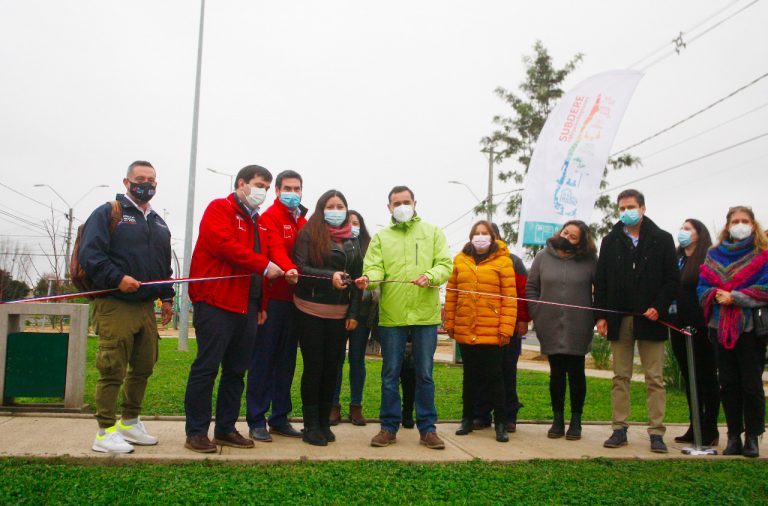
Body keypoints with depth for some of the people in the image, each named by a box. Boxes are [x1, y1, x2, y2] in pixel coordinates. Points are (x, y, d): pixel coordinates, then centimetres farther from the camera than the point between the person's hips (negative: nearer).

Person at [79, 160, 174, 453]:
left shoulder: (158, 223, 19)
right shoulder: (108, 213, -2)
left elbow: (164, 266, 25)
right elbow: (89, 253, -12)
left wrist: (166, 297, 18)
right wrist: (117, 278, -22)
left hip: (146, 306, 7)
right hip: (114, 306, -7)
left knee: (144, 367, 12)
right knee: (112, 370, -5)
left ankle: (129, 422, 27)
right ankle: (105, 432, 5)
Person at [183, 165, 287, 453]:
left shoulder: (255, 221, 22)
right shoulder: (220, 209, -2)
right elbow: (224, 244, -18)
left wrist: (261, 305, 17)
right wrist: (264, 265, -17)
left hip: (247, 306, 8)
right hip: (216, 302, -8)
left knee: (236, 370, 11)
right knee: (207, 367, -4)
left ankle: (225, 429, 20)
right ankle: (196, 432, 5)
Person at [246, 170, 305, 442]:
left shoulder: (303, 221, 16)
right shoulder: (269, 218, -6)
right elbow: (276, 248, -23)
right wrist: (288, 269, -42)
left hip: (293, 298, 7)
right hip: (272, 297, -7)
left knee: (286, 360, 12)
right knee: (263, 358, -1)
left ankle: (280, 418, 22)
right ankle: (256, 421, 7)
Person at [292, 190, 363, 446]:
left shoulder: (352, 241, 11)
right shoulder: (309, 234, -2)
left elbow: (357, 279, 11)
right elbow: (300, 268, -12)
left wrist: (353, 313, 3)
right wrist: (330, 276, -26)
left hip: (339, 313, 4)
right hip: (310, 311, -4)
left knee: (332, 367, 7)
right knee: (313, 366, -1)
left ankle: (325, 422, 19)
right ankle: (311, 425, 10)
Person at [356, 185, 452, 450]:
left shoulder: (433, 232, 11)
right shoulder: (381, 237, 10)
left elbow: (445, 264, 2)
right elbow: (374, 267, -2)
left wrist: (430, 276, -19)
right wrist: (369, 279, -25)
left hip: (425, 314, 0)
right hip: (391, 315, 0)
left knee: (424, 374, 7)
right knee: (390, 374, 7)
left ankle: (427, 428, 18)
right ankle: (389, 427, 19)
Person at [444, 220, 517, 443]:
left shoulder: (502, 261, -3)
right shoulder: (460, 260, 7)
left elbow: (510, 298, -6)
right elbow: (451, 294, 8)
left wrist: (506, 329, -10)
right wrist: (449, 324, 6)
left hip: (491, 331, -3)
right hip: (465, 330, 3)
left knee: (494, 376, 2)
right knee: (470, 376, 15)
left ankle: (501, 423, 11)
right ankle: (467, 420, 25)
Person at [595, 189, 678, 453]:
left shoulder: (662, 239, 3)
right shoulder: (610, 241, 9)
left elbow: (672, 279, 0)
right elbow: (601, 282, 6)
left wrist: (659, 307, -13)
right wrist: (601, 316, -1)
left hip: (650, 319, -2)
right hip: (619, 319, 2)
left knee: (655, 378, 2)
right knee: (620, 377, 7)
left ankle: (656, 432, 8)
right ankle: (619, 429, 12)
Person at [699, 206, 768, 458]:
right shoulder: (714, 255, 13)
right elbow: (703, 286, 8)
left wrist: (734, 297, -16)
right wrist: (715, 294, -12)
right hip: (721, 326, 4)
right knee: (728, 383, 7)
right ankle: (733, 436, 15)